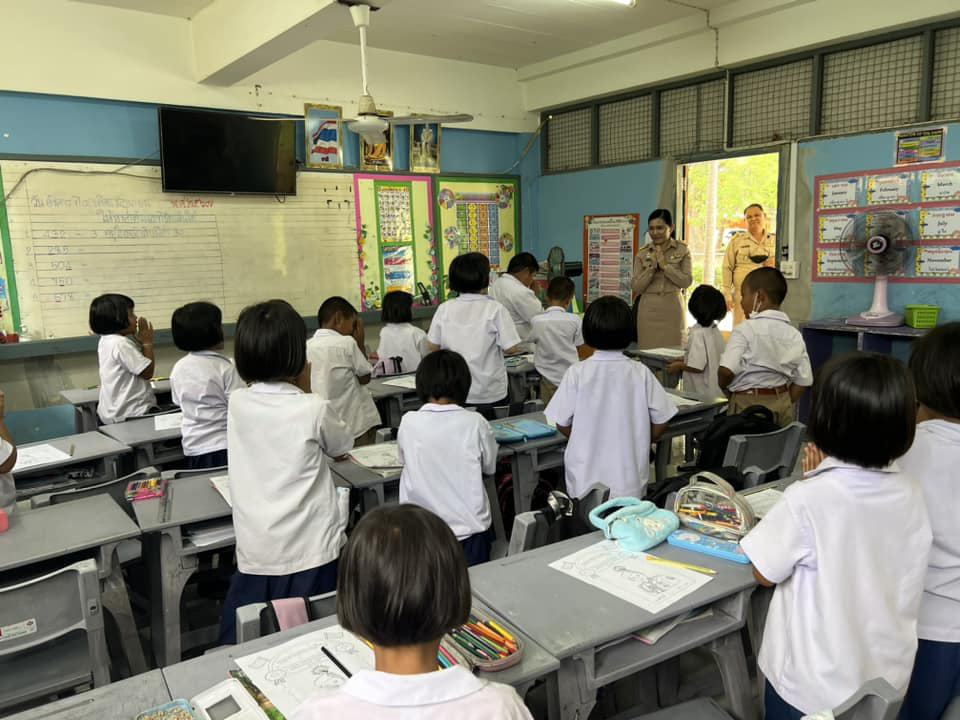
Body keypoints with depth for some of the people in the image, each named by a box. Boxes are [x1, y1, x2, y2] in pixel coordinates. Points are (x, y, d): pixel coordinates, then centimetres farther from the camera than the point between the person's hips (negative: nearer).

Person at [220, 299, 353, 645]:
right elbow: (342, 447, 6)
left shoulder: (236, 403, -3)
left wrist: (299, 395, 7)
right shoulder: (314, 409, -15)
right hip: (310, 553, -3)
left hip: (253, 555, 4)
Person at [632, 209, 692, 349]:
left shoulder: (682, 250, 2)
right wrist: (652, 267, -11)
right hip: (648, 310, 1)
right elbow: (636, 288, 0)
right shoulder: (642, 253, 4)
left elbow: (686, 281, -6)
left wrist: (665, 265, -13)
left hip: (672, 309, -1)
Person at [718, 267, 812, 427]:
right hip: (783, 403, 6)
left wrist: (723, 386, -4)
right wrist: (784, 403, 11)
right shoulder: (794, 334, 4)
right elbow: (804, 381, 2)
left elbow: (727, 370, -24)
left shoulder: (745, 330, -14)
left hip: (748, 404, -6)